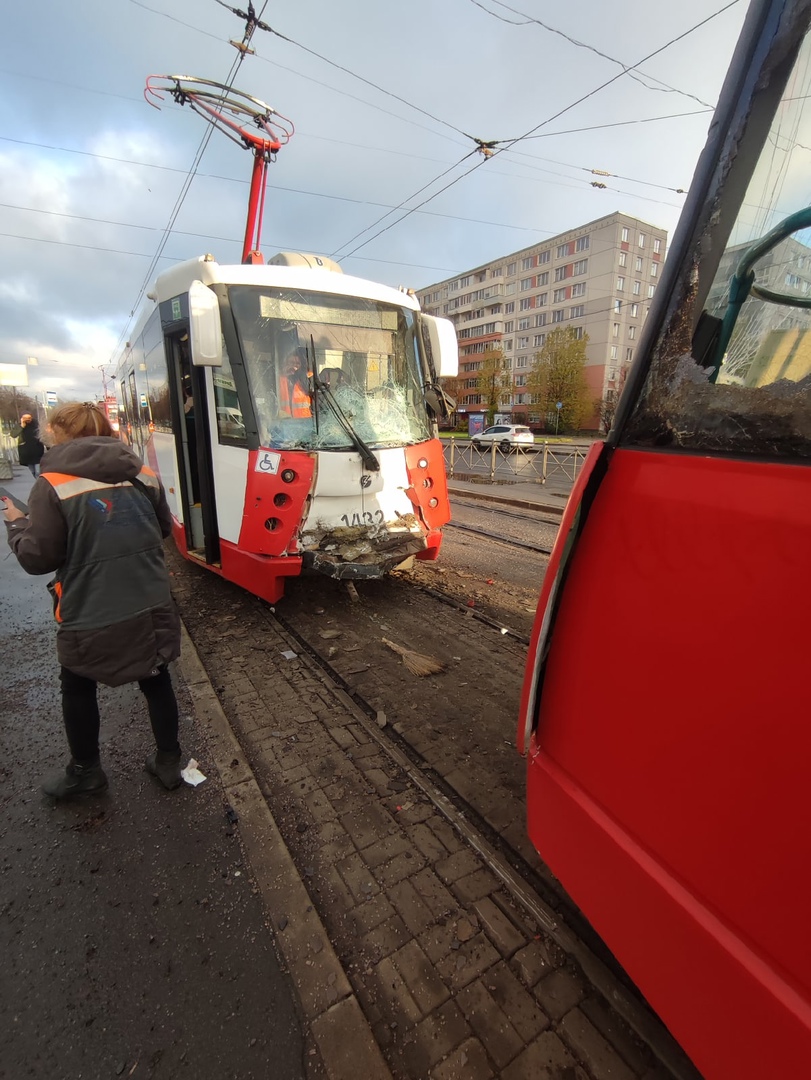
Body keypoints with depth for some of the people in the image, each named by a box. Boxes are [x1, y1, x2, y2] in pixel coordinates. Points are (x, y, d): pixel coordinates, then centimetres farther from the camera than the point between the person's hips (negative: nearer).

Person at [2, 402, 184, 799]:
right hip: (151, 608, 4)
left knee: (78, 691, 22)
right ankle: (168, 762, 35)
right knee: (156, 682, 20)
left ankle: (85, 772, 40)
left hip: (88, 616, -3)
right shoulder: (141, 474, 2)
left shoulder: (51, 485, -11)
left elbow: (37, 558, -8)